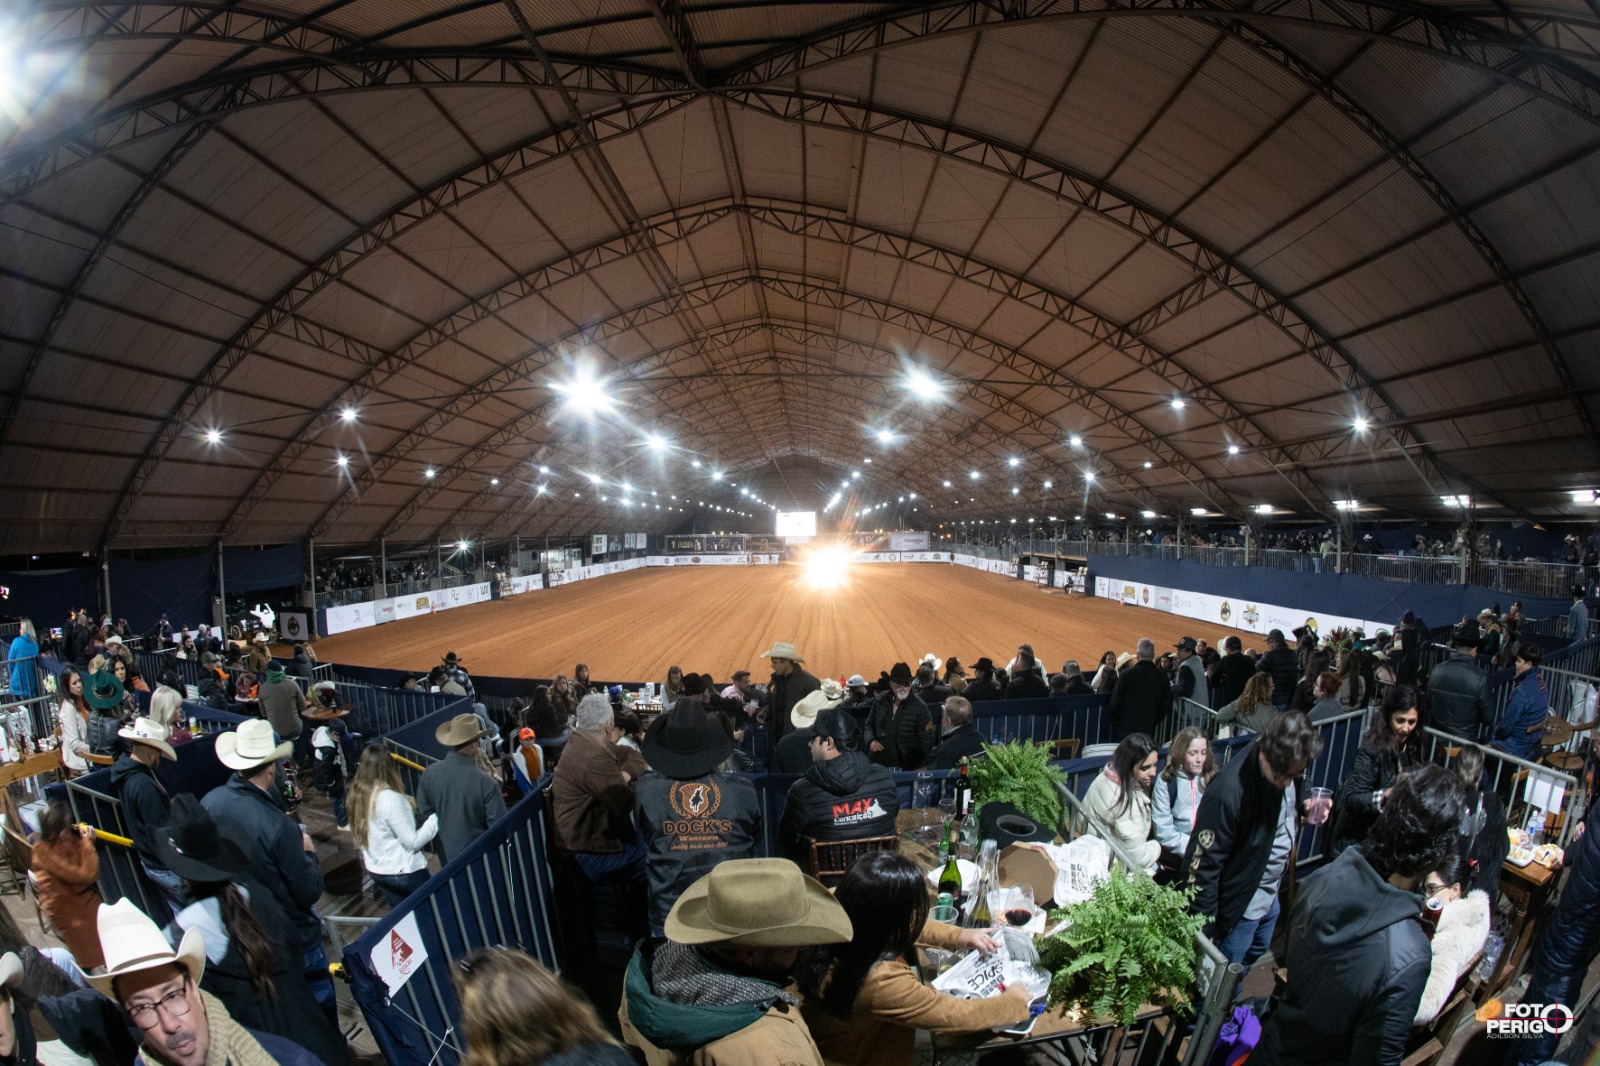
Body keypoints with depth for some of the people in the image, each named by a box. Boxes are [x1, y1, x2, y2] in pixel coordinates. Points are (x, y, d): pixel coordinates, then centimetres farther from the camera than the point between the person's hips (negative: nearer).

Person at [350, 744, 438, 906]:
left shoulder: (358, 794, -5)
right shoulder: (390, 798, -27)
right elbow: (413, 842, -23)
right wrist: (436, 818, -13)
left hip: (375, 869, 7)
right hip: (404, 871, -7)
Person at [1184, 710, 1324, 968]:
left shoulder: (1284, 770, -12)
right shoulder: (1228, 792, -36)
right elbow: (1202, 864, -27)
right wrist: (1205, 930, -21)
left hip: (1270, 895, 8)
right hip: (1238, 906, -7)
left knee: (1255, 955, 29)